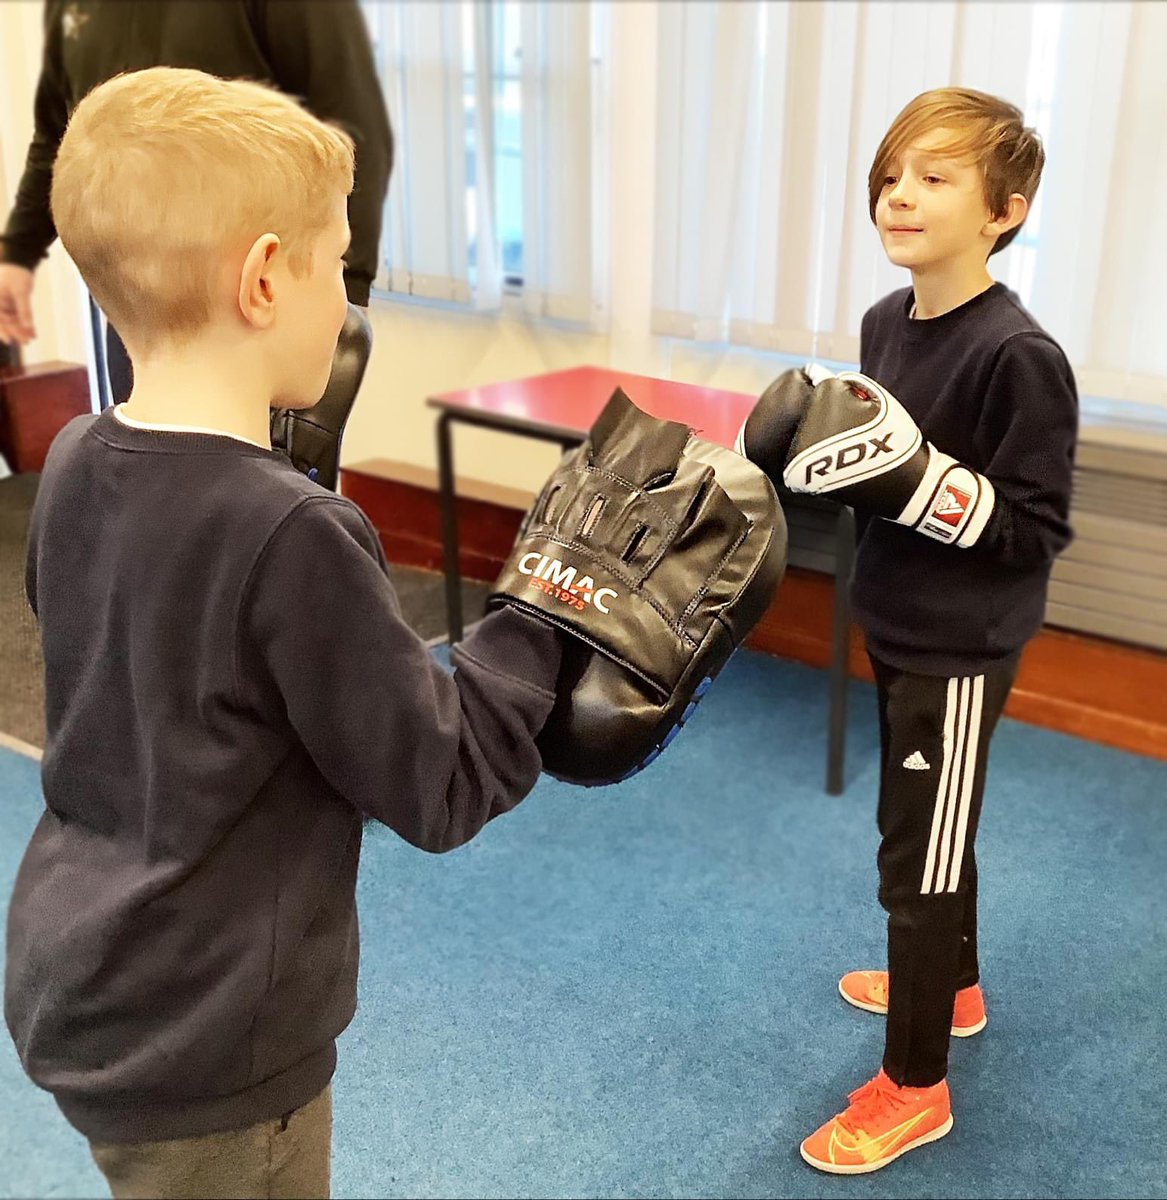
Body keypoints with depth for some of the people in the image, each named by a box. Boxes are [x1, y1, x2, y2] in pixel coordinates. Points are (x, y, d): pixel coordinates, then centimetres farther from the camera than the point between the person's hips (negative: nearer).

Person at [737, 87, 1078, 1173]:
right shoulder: (884, 323, 1)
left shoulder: (1020, 356, -23)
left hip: (962, 647, -8)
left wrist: (914, 478, -31)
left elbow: (1035, 529, -22)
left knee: (919, 861, 3)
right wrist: (811, 453, -5)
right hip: (895, 625, 8)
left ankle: (915, 1084, 21)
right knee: (919, 828, 24)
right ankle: (953, 985, 48)